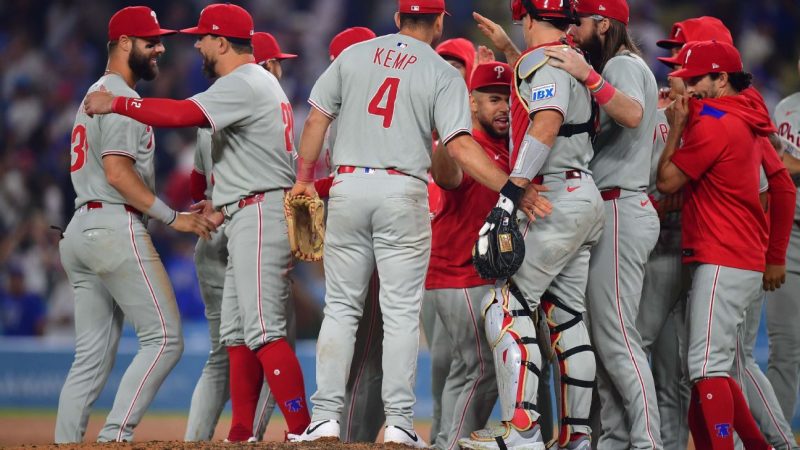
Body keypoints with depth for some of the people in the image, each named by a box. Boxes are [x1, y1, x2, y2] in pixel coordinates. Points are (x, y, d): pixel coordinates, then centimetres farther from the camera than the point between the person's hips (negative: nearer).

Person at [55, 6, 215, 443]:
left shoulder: (94, 96, 25)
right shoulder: (121, 98, -7)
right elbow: (117, 172, -18)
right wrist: (173, 217, -16)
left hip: (77, 231, 10)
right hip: (115, 229, -10)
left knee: (92, 355, 7)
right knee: (164, 338, -11)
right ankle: (114, 436, -20)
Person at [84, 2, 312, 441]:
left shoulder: (242, 84, -12)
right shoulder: (260, 82, 22)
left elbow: (181, 113, -27)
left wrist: (116, 104, -18)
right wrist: (225, 205, 16)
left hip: (260, 215, -11)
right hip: (247, 221, 11)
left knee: (264, 330, -15)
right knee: (236, 333, 11)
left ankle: (303, 431, -19)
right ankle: (241, 435, 11)